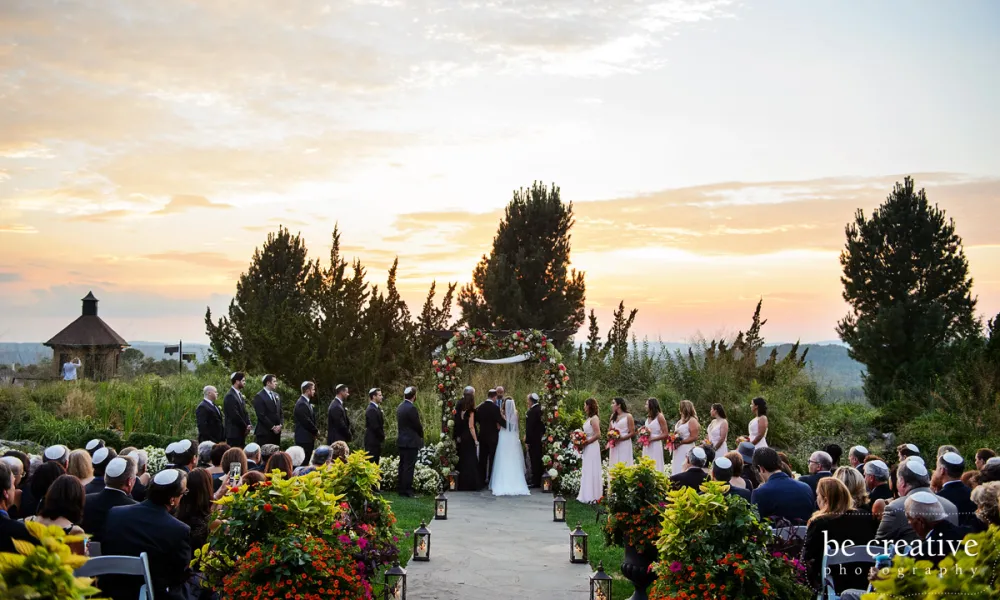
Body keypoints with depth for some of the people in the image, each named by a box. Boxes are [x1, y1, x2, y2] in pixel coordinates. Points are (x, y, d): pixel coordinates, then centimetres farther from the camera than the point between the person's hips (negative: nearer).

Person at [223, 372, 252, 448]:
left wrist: (248, 424, 1)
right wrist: (245, 427, -9)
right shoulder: (230, 396, -14)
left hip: (241, 433, 9)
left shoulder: (240, 394, 15)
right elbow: (234, 416, -18)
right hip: (234, 433, -9)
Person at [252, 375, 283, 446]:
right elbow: (261, 415, -13)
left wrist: (280, 425, 0)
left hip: (276, 432, 7)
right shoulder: (259, 396, -7)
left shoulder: (277, 396, 17)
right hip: (264, 432, -7)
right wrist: (272, 427, -13)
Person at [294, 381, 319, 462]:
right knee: (304, 461, -8)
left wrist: (315, 431, 8)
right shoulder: (301, 404, -17)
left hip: (308, 438, 10)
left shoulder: (306, 402, 14)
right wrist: (316, 431, -6)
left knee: (307, 460, 9)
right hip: (304, 439, -10)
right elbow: (306, 422, -19)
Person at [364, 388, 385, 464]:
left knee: (375, 463, 10)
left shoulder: (376, 408, 14)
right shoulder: (371, 410, -17)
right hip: (372, 441, -10)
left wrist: (382, 436, 10)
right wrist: (382, 437, -8)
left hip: (376, 441, 10)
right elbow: (375, 427, -20)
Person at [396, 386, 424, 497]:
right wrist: (421, 436, 5)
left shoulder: (400, 406, 9)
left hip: (401, 440, 9)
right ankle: (407, 491, -5)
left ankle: (400, 488, 18)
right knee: (409, 467, -6)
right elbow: (417, 425, -15)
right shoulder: (411, 408, -19)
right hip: (411, 441, -9)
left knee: (403, 465, 13)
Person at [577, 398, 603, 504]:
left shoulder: (594, 418, -16)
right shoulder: (589, 418, 11)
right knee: (587, 471, 13)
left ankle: (592, 496, 3)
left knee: (591, 471, -3)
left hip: (592, 447, -10)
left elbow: (598, 435, -21)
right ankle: (587, 495, 19)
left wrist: (586, 442, -16)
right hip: (587, 448, 10)